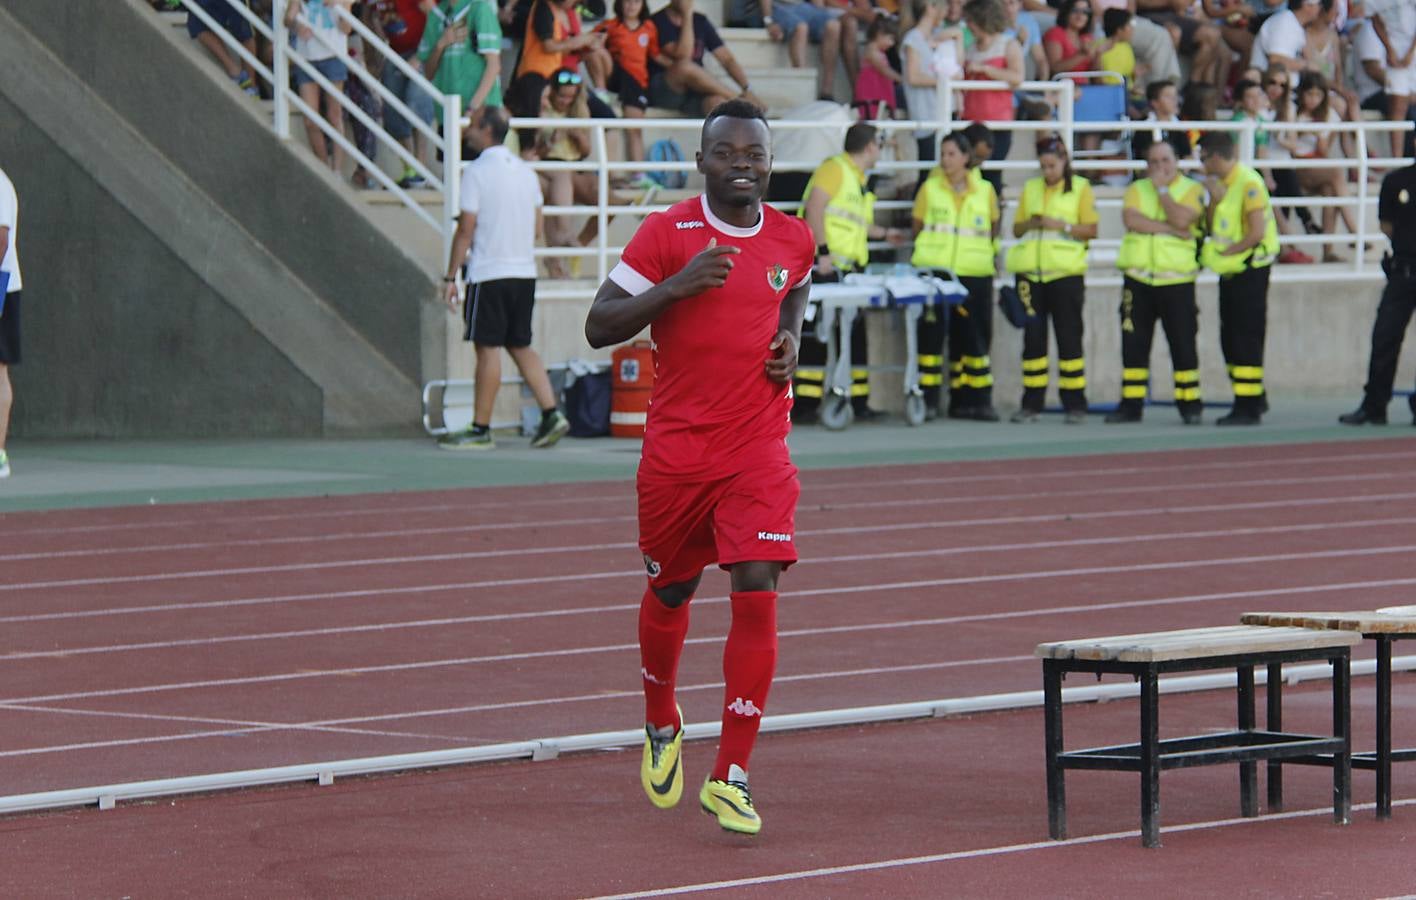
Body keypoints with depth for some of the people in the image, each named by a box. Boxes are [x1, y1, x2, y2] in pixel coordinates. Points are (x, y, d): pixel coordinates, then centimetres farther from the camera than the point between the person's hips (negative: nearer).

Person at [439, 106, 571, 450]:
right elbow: (537, 230, 14)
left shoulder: (477, 171, -10)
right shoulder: (526, 171, 11)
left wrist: (450, 277, -8)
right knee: (520, 346, 14)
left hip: (488, 274, -7)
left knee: (488, 348, -3)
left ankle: (480, 430, 1)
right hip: (525, 272, 7)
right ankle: (551, 413, 3)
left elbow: (466, 230, -12)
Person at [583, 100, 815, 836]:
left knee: (758, 595, -13)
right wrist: (676, 285, -23)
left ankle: (730, 777, -9)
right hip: (677, 449, -1)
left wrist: (791, 339, 6)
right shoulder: (667, 234, -7)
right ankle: (662, 727, 43)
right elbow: (599, 326, -10)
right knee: (670, 591, 14)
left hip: (759, 450, 1)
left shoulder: (793, 239, 5)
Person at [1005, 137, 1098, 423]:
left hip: (1065, 272, -3)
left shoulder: (1080, 187, 4)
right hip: (1031, 272, 3)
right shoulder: (1031, 188, 15)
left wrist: (1061, 225, -15)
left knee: (1069, 338, -3)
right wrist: (1030, 223, -6)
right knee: (1032, 337, 2)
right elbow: (1016, 229, 16)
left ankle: (1075, 404, 0)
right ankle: (1031, 403, 6)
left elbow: (1090, 230, -1)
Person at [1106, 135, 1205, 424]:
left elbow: (1182, 220, -16)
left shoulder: (1192, 190, 2)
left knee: (1182, 344, -2)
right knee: (1133, 343, 4)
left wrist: (1162, 188, -9)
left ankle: (1190, 404, 5)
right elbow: (1130, 219, -8)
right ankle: (1131, 404, 10)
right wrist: (1168, 228, -14)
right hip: (1138, 278, 3)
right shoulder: (1136, 189, 11)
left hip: (1176, 279, -3)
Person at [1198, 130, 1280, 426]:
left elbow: (1257, 232, -22)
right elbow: (1211, 227, 9)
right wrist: (1215, 199, -6)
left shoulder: (1249, 184, -16)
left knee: (1246, 340, -8)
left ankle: (1249, 407, -5)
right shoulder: (1221, 183, 11)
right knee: (1230, 338, 13)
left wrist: (1226, 252, -13)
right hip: (1229, 272, 9)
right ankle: (1252, 399, 23)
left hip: (1250, 270, -9)